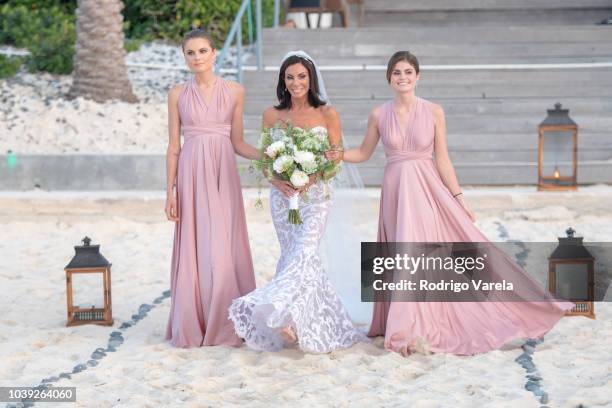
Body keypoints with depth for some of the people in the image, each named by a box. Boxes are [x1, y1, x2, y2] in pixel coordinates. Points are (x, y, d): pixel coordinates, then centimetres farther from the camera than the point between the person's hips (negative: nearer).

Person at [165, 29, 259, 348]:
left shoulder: (234, 92, 5)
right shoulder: (178, 94, 5)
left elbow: (237, 142, 8)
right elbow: (173, 146, 4)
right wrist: (170, 191, -1)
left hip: (223, 177, 0)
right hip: (192, 176, 0)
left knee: (224, 248, -2)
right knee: (194, 248, 0)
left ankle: (225, 325, 8)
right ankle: (192, 327, 8)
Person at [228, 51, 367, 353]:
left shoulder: (327, 114, 0)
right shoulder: (272, 116, 6)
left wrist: (312, 177, -17)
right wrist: (278, 181, -12)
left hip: (315, 194, -3)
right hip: (282, 194, 3)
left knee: (303, 253, -17)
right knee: (294, 256, 3)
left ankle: (279, 314, -22)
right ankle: (318, 323, 11)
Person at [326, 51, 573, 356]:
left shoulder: (434, 112, -1)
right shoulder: (379, 115, 1)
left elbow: (443, 159, 1)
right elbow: (364, 153, 12)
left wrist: (459, 198, -1)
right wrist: (340, 155, -8)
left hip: (428, 189, -1)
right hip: (396, 191, 1)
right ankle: (409, 328, 14)